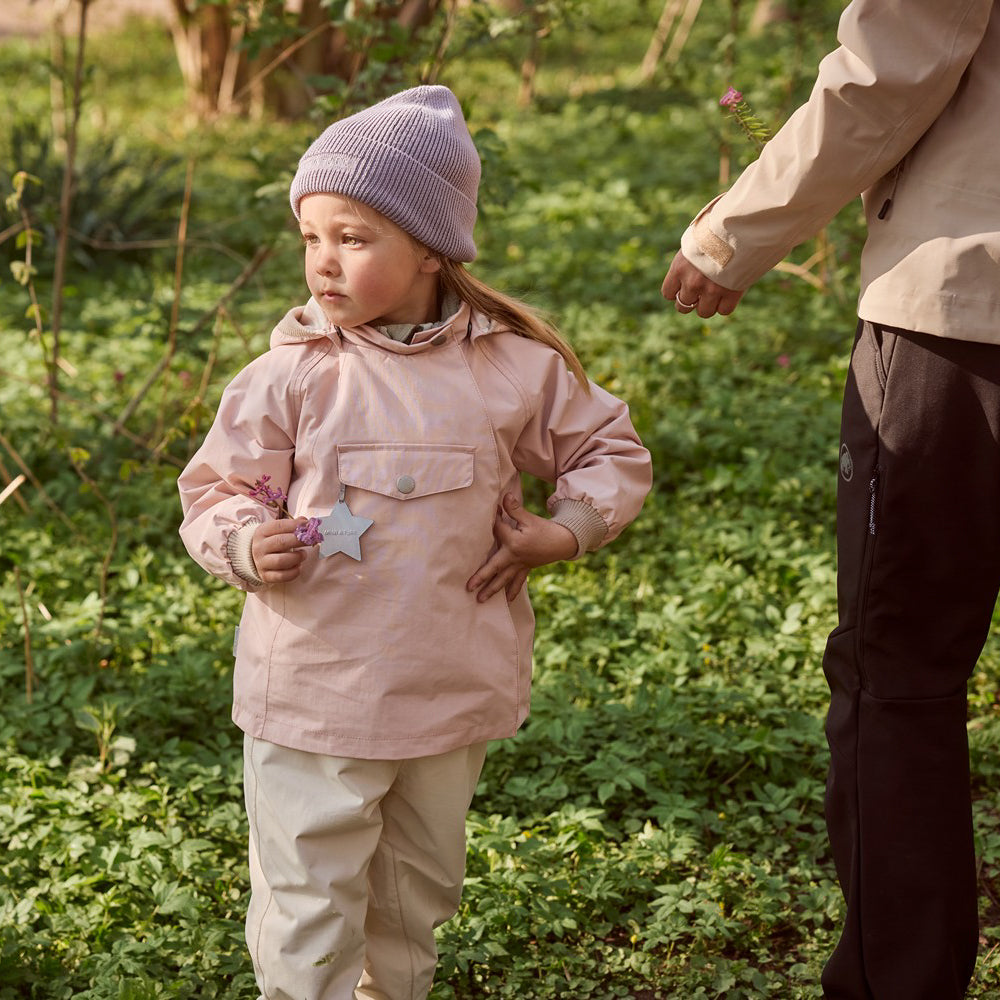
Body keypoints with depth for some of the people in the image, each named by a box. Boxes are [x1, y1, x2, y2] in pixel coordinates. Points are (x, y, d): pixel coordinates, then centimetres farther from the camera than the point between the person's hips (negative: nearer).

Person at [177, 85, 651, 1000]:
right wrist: (246, 546, -22)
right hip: (313, 697, -2)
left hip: (451, 693, 3)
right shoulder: (290, 376, -9)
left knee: (417, 902, 22)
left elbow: (612, 452, 10)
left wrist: (562, 531, -6)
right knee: (307, 909, 3)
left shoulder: (514, 368, -4)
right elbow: (215, 490, -1)